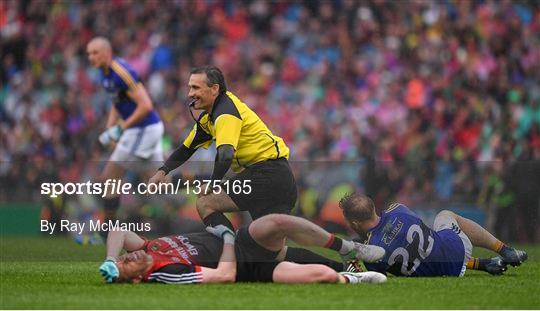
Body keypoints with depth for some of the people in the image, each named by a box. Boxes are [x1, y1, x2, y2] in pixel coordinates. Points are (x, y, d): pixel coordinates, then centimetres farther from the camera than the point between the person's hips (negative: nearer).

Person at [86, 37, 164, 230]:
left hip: (143, 130, -10)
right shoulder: (106, 73, 10)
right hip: (151, 129, 10)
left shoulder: (122, 73, -20)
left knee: (108, 179, -3)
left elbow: (145, 106, -24)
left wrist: (121, 128, -21)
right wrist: (110, 129, 9)